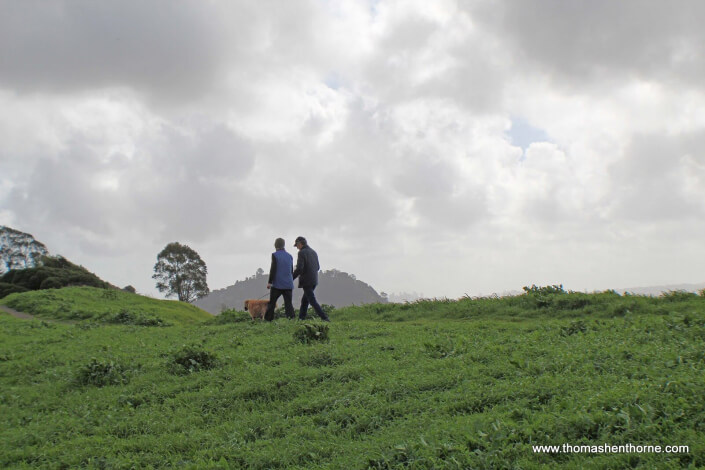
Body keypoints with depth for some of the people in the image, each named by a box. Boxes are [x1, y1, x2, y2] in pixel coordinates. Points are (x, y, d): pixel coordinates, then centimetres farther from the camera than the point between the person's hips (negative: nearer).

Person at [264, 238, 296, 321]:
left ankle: (268, 320, 11)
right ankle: (291, 317, -15)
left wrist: (269, 282, -10)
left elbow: (273, 269, -11)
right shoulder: (290, 256, 10)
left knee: (271, 303, 9)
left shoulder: (275, 255, -4)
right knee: (288, 303, 1)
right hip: (288, 285, 3)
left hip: (277, 284, -3)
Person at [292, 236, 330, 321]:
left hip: (306, 281, -8)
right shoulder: (313, 252, 13)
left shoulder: (302, 253, -12)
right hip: (314, 280, 8)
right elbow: (318, 267, 17)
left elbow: (299, 268, -20)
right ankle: (301, 318, 20)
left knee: (312, 301, -7)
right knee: (304, 300, 17)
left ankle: (324, 318, -13)